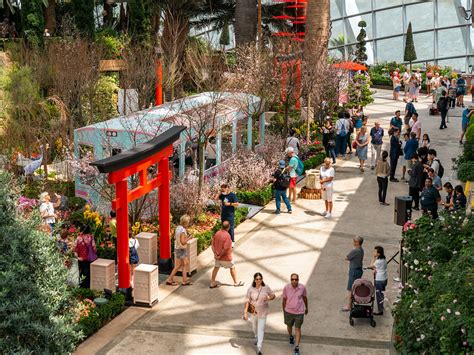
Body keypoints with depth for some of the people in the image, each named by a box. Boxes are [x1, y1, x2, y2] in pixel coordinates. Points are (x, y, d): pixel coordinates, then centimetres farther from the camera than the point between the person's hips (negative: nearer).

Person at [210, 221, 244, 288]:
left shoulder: (217, 233, -4)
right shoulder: (227, 235, -24)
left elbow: (212, 244, 0)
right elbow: (225, 248, -27)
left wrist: (215, 253, -2)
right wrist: (220, 256, -16)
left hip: (217, 256, 6)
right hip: (226, 257, -6)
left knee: (216, 268, 20)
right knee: (232, 268, 14)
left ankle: (212, 283, 25)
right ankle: (236, 282, 27)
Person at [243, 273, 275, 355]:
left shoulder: (266, 288, -13)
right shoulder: (250, 289, -14)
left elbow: (273, 295, 0)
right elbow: (247, 301, -12)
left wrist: (269, 298, -23)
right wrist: (245, 313, -17)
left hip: (263, 312, -2)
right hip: (253, 311, 2)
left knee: (261, 330, -2)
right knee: (254, 327, 23)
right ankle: (256, 338, 55)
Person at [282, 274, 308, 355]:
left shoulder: (302, 287, -15)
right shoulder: (286, 288, -17)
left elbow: (304, 297, 3)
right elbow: (284, 299, -4)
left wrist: (306, 308, 15)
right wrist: (284, 312, 3)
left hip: (299, 312, -1)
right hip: (289, 311, 1)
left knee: (297, 329, 3)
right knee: (289, 326, 23)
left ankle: (297, 347, 11)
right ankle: (291, 337, 54)